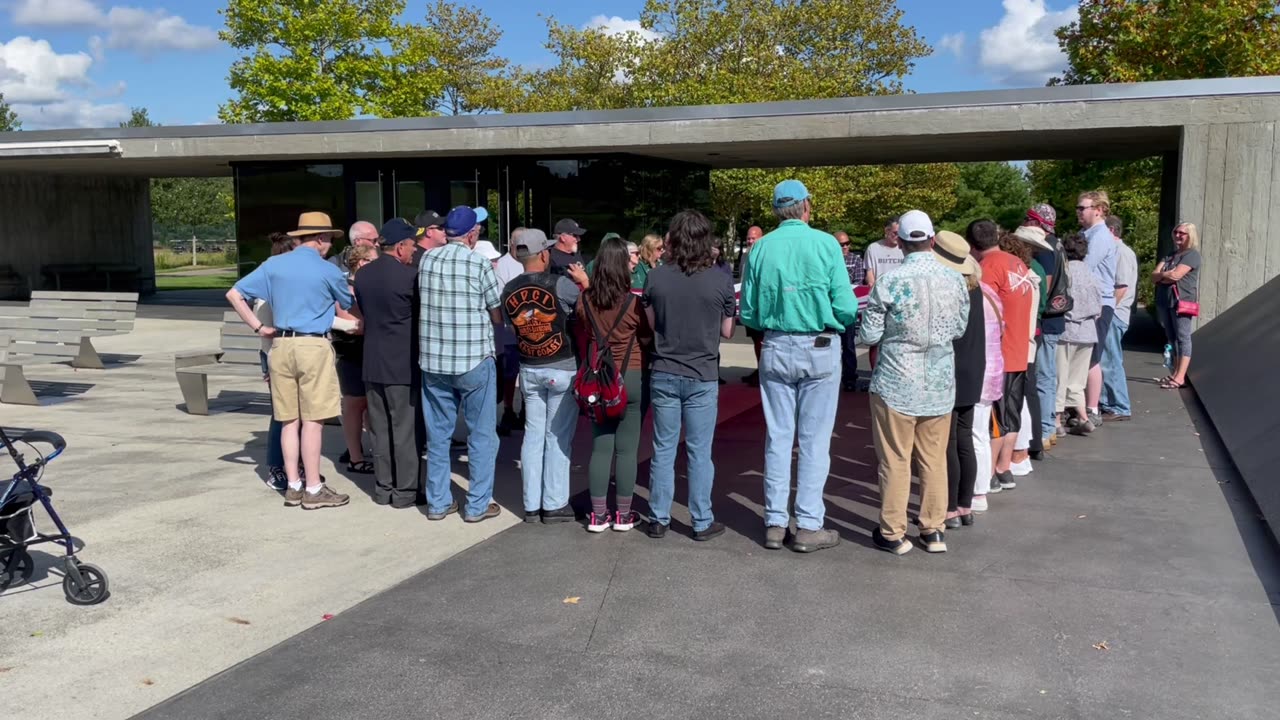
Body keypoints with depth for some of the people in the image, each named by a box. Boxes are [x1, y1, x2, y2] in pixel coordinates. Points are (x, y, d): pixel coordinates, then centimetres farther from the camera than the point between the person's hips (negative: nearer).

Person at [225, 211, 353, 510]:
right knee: (312, 420, -1)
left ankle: (293, 486, 16)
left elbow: (234, 294, 6)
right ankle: (314, 489, 4)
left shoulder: (273, 264, 7)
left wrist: (258, 327, 7)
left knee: (290, 419, 11)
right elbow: (350, 303, 12)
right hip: (313, 346, -5)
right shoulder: (328, 271, -4)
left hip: (280, 345, 5)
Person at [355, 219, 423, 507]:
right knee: (406, 430, 2)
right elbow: (423, 310, -4)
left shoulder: (362, 274, 5)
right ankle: (406, 490, 8)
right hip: (403, 364, -6)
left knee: (380, 429, 13)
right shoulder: (409, 276, -16)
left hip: (373, 363, 6)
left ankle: (383, 487, 20)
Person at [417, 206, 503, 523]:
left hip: (433, 361, 4)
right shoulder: (480, 265, -9)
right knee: (481, 435, 8)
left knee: (437, 434, 13)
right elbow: (498, 317, -1)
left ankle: (437, 502, 20)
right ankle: (478, 504, 12)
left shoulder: (426, 260, 2)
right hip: (474, 361, -4)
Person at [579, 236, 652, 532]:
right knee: (627, 448, 5)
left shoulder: (584, 300, -4)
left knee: (600, 446, 8)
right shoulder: (632, 302, -13)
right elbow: (647, 339, 1)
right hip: (631, 378, -3)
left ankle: (598, 514, 12)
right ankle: (623, 514, 12)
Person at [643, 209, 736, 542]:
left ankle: (659, 519, 18)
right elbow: (727, 331, 0)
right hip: (702, 377, -1)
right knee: (699, 452, 7)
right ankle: (702, 522, 15)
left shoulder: (655, 278, -6)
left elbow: (651, 324, 5)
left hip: (664, 375, 2)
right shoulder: (721, 280, -9)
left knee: (663, 450, 11)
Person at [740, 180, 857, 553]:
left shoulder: (761, 248, 0)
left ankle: (775, 523, 15)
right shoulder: (825, 244, -8)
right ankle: (808, 526, 9)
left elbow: (748, 315, 1)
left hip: (775, 350, 3)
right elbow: (845, 308, -11)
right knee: (814, 440, 5)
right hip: (819, 349, -3)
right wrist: (841, 325, 10)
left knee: (777, 437, 10)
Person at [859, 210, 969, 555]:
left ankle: (893, 533, 14)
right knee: (934, 459, 13)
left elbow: (869, 335, -9)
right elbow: (960, 329, 8)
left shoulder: (889, 282, -15)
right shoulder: (955, 279, -3)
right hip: (940, 384, 4)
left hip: (896, 383, -3)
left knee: (896, 461, 5)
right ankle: (934, 530, 22)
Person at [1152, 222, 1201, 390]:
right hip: (1165, 301, 8)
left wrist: (1161, 276, 2)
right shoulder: (1169, 256, 20)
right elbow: (1154, 277, 9)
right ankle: (1174, 373, 14)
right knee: (1172, 339, 10)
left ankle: (1180, 377, -13)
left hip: (1182, 302, -8)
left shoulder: (1192, 254, -3)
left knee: (1183, 338, -8)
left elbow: (1176, 275, -15)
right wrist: (1165, 274, -10)